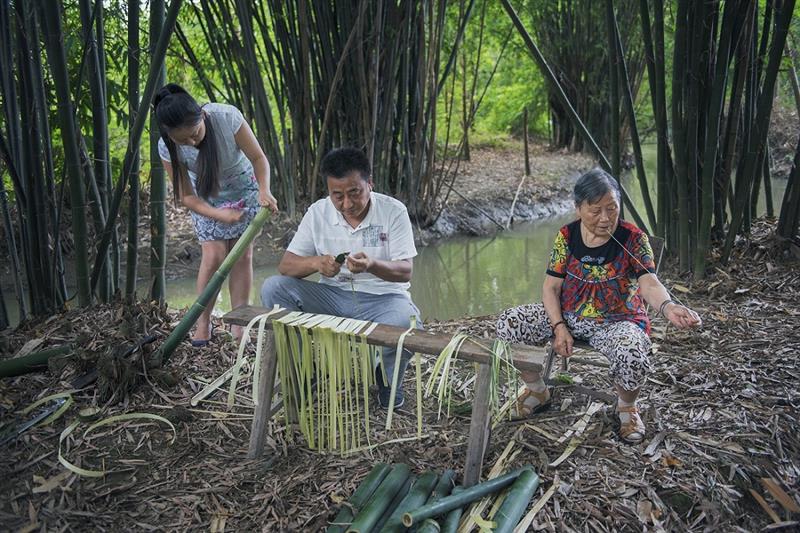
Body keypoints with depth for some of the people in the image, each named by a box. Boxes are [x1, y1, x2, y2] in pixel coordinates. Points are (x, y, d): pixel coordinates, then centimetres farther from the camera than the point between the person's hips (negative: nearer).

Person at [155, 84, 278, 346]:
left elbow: (259, 159, -23)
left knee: (243, 256, -4)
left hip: (244, 190, 0)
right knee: (214, 256, -11)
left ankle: (239, 325, 4)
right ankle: (203, 323, 5)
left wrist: (264, 191, -41)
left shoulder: (227, 117, -33)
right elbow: (186, 196, -19)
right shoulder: (167, 148, -27)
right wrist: (219, 215, -35)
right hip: (206, 199, 0)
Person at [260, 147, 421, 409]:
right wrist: (316, 263, -27)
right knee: (273, 288, -18)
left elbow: (405, 271, -14)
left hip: (383, 297, -2)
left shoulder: (394, 211, -8)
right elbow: (286, 266, -4)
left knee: (407, 324, -36)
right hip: (333, 297, 3)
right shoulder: (318, 213, -2)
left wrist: (372, 265, -36)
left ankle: (388, 377, 0)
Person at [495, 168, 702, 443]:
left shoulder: (633, 238, -11)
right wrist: (559, 327, -18)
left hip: (616, 321, -3)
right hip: (566, 315, 3)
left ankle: (627, 406, 2)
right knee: (508, 323, -17)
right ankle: (537, 390, 10)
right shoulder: (566, 236, -5)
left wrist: (668, 307, -46)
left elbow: (649, 283, -24)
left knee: (632, 355, -37)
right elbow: (551, 287, -3)